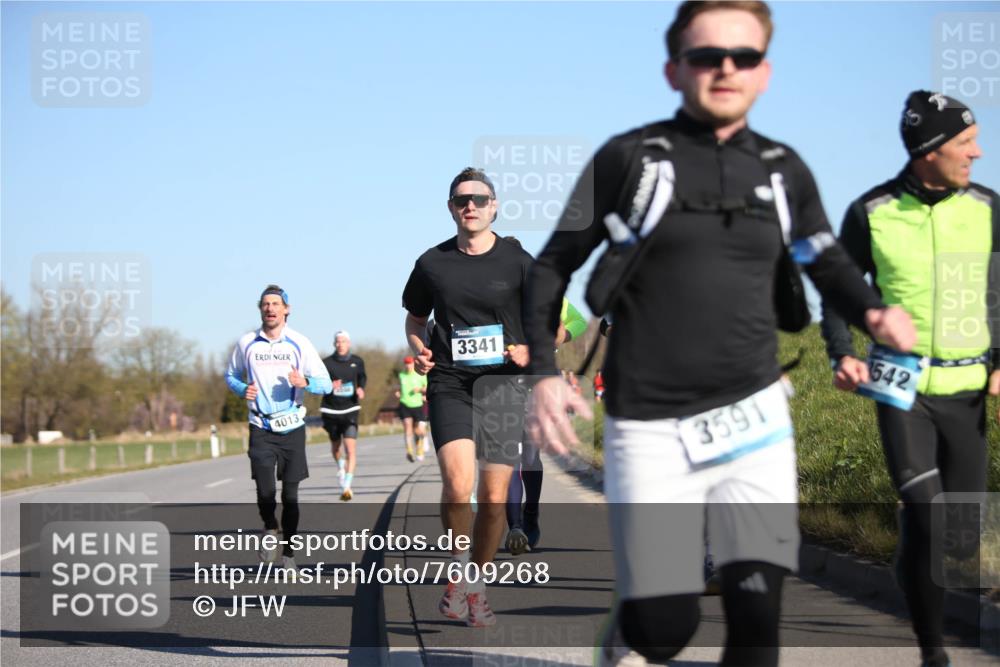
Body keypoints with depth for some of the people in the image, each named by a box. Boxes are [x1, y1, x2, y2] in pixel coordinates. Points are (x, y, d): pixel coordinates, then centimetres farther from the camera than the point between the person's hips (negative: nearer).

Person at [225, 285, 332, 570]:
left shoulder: (299, 343, -1)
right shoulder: (246, 343, 2)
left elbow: (326, 383, 0)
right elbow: (231, 375, 17)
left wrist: (305, 383, -22)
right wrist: (243, 390, -5)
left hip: (292, 428, 0)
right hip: (261, 428, 0)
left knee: (290, 495, 3)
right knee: (265, 492, -12)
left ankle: (288, 552, 17)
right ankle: (271, 529, 19)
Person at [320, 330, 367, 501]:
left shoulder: (357, 361, 2)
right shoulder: (327, 363, -5)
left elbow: (362, 377, 20)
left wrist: (361, 388, 0)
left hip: (350, 410, 0)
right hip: (331, 410, 1)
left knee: (351, 449, -16)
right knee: (335, 446, 19)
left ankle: (346, 486, -19)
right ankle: (340, 465, 53)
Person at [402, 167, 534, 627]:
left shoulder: (517, 261, 2)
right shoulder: (433, 263, 6)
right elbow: (415, 320, 21)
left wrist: (531, 351, -10)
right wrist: (418, 350, 0)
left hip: (502, 384, 0)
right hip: (449, 384, 0)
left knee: (494, 498, 2)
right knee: (458, 485, -21)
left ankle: (477, 587, 21)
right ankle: (459, 571, 2)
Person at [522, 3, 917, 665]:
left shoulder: (783, 170, 8)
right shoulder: (629, 158, -2)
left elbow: (828, 262, 20)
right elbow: (554, 267, 4)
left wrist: (873, 311, -2)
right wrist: (544, 372, -10)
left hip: (754, 418, 3)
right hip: (651, 431, -3)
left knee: (757, 611, -7)